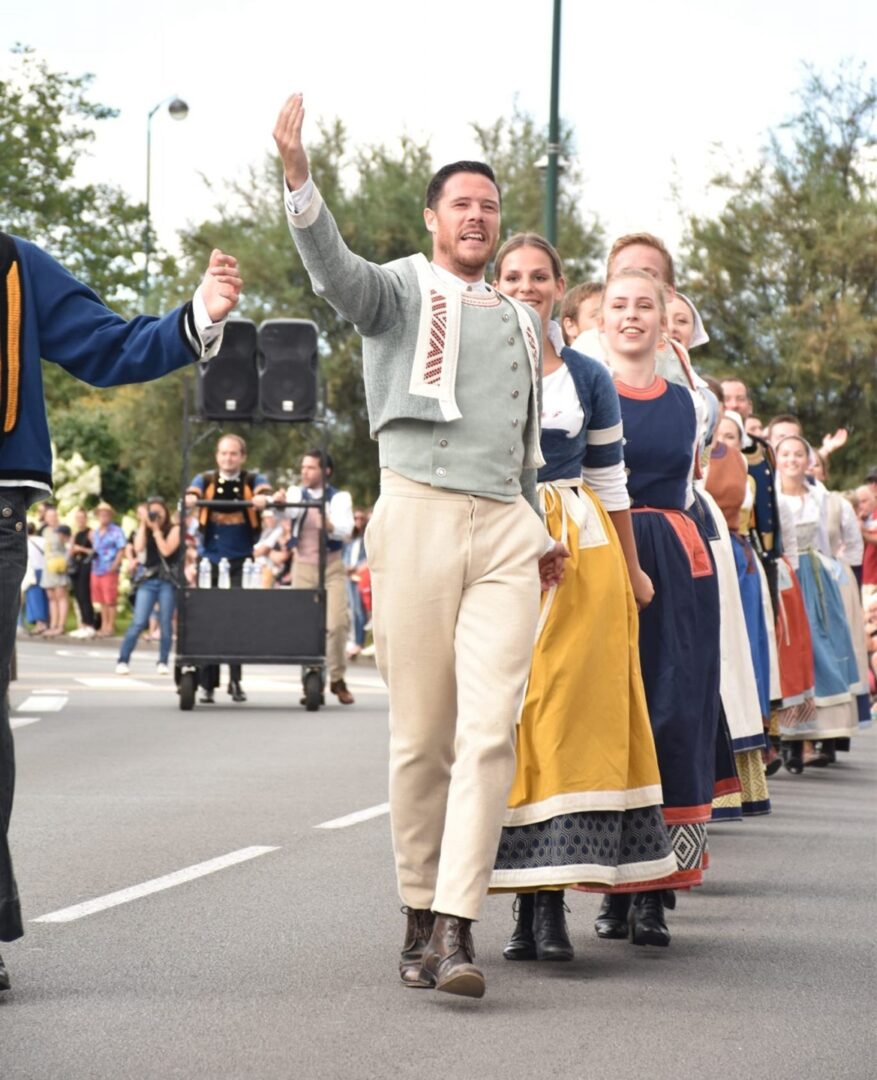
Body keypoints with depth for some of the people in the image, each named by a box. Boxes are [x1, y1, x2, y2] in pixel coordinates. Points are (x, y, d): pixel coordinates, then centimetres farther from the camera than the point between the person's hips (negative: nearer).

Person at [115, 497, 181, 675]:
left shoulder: (174, 530, 2)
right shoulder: (144, 530, 11)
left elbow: (166, 550, -12)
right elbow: (139, 548, -8)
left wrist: (156, 529, -10)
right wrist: (143, 524, -6)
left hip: (168, 582, -2)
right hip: (148, 581, 2)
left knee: (165, 624, -2)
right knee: (138, 623, -7)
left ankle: (163, 662, 7)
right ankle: (122, 660, -6)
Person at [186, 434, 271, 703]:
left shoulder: (253, 480, 7)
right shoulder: (206, 480, 9)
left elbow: (263, 489, -14)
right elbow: (194, 490, -11)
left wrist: (262, 498, -38)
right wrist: (191, 498, -35)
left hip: (242, 560, -1)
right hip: (211, 559, 1)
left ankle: (236, 681, 3)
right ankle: (206, 683, 2)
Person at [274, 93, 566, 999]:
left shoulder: (519, 323, 24)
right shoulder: (402, 289, 7)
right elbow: (334, 270, -16)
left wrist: (539, 527, 27)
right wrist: (297, 175, -30)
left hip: (505, 531, 4)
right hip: (420, 516, -4)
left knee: (490, 729, -11)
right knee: (421, 734, -1)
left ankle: (457, 927, -15)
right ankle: (419, 914, 11)